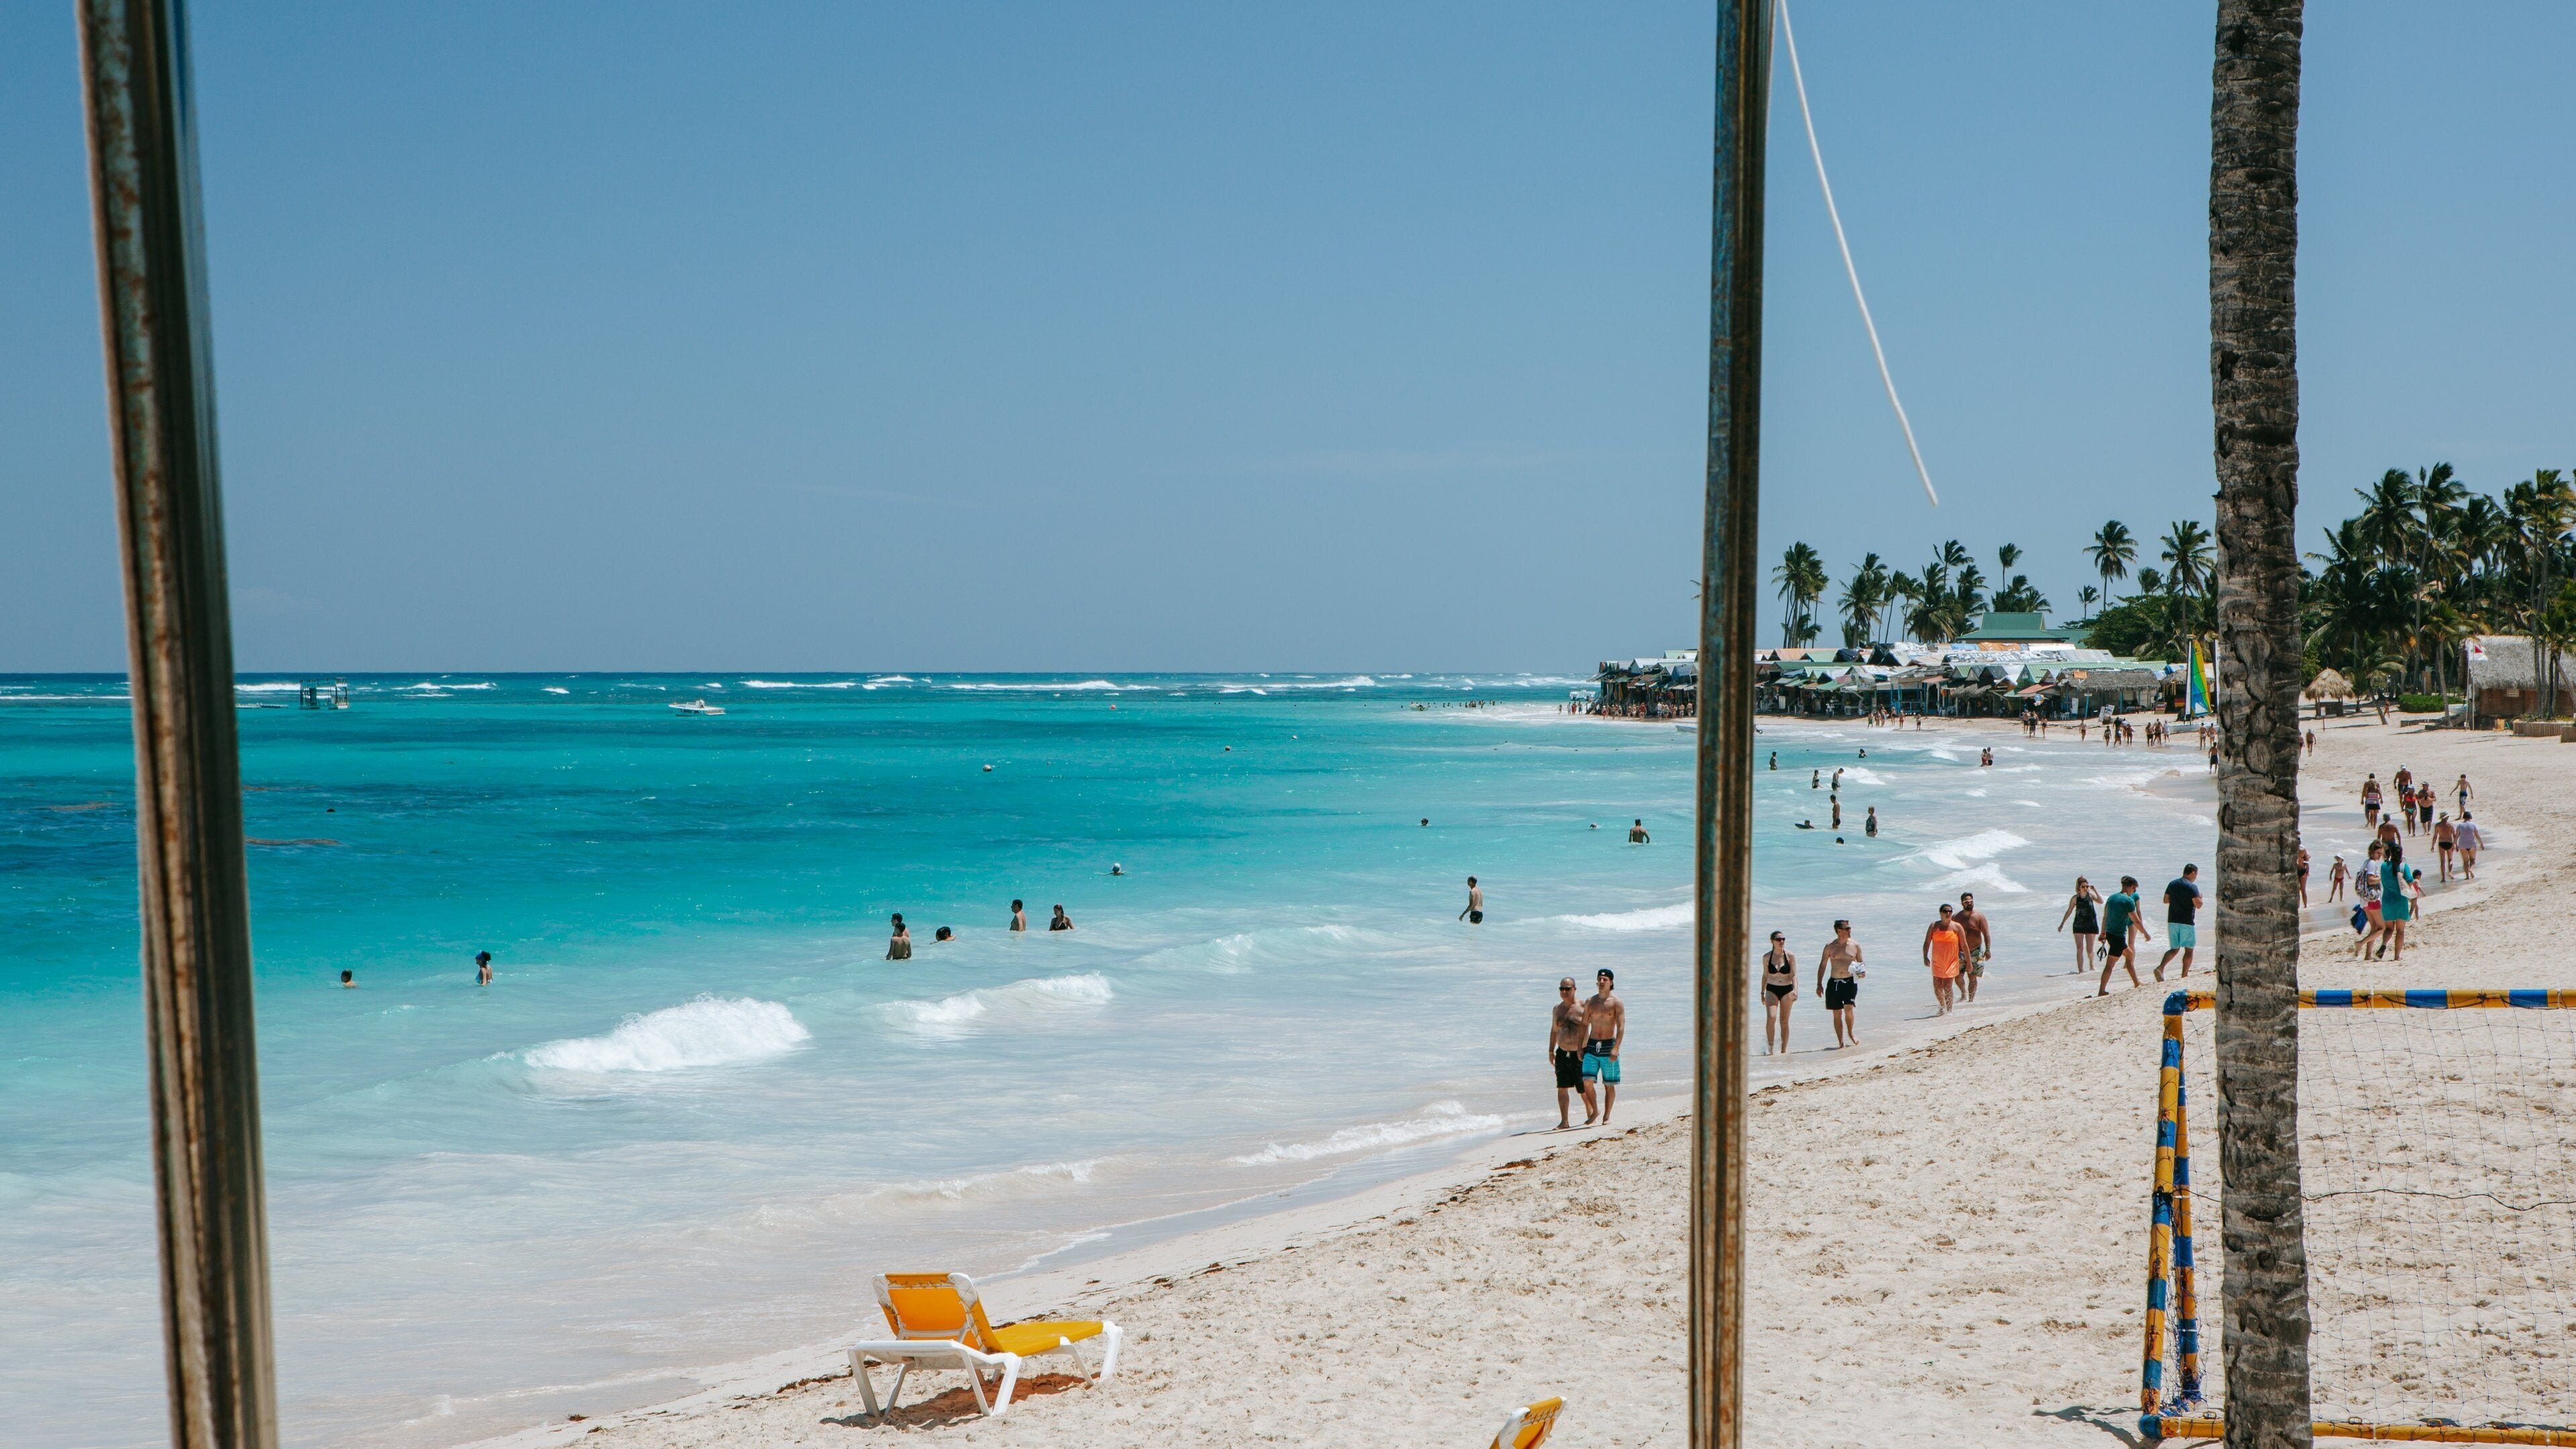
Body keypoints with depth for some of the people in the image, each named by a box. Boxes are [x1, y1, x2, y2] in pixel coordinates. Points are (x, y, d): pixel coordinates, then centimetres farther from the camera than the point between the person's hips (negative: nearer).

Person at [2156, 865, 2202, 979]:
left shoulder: (2172, 884, 7)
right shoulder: (2192, 887, -11)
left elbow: (2166, 900, 13)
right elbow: (2198, 905, -14)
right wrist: (2200, 897, 6)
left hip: (2172, 921, 6)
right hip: (2187, 922, -5)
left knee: (2174, 949, 12)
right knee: (2189, 950, 8)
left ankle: (2160, 968, -10)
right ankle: (2185, 976, 10)